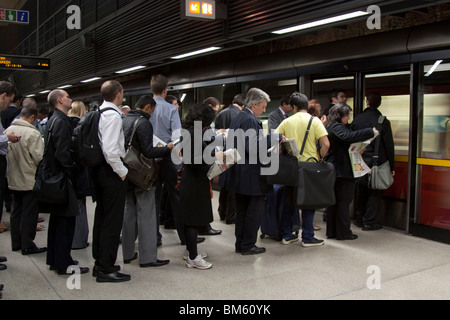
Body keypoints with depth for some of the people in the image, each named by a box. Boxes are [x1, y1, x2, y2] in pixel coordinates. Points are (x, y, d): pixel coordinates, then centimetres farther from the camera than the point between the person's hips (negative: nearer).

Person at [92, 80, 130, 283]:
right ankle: (106, 270, 6)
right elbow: (111, 150, -24)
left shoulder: (98, 113, 11)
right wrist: (122, 171, -15)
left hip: (99, 171, 10)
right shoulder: (113, 115, -16)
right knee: (112, 221, -2)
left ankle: (99, 263, 30)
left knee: (101, 217, 17)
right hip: (111, 172, -10)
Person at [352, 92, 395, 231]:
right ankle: (369, 222, 6)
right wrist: (392, 166, 1)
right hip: (377, 162, -4)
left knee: (362, 191, 15)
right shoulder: (383, 121, -10)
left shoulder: (357, 119, 0)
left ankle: (359, 220, 24)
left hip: (360, 162, 4)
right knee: (375, 192, 5)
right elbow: (389, 145, -6)